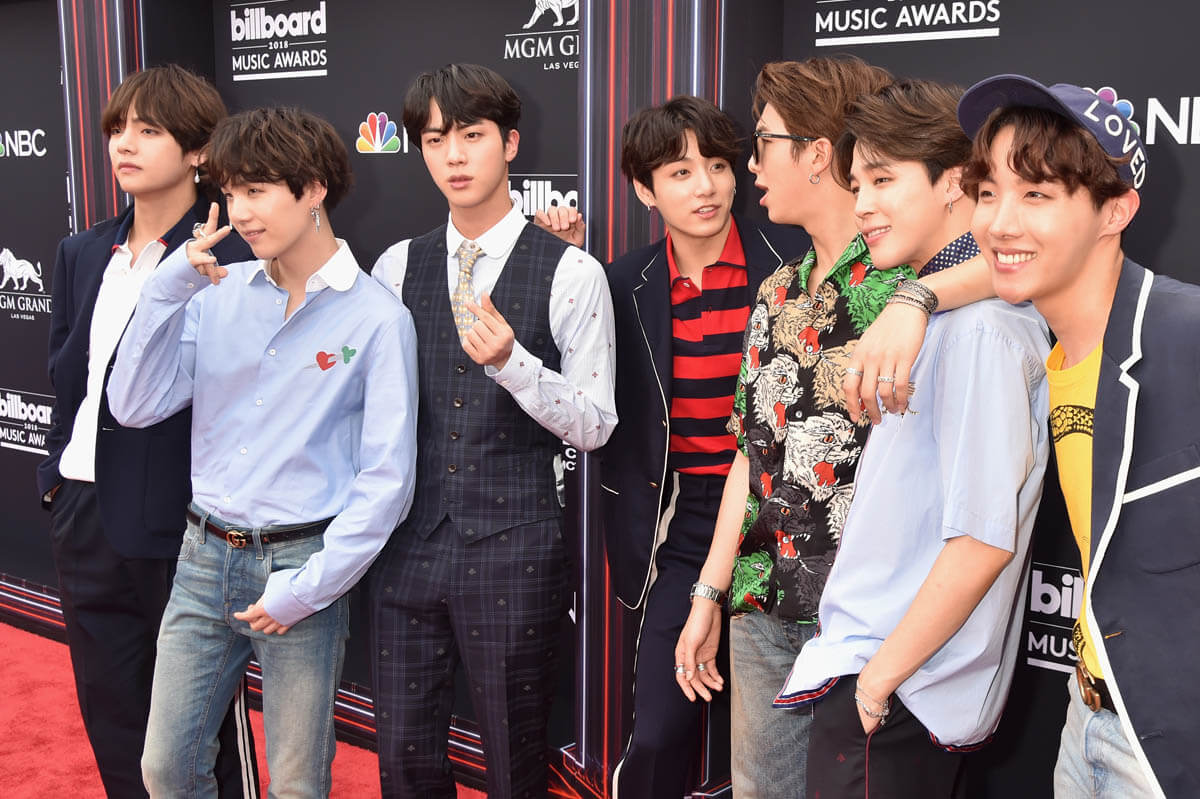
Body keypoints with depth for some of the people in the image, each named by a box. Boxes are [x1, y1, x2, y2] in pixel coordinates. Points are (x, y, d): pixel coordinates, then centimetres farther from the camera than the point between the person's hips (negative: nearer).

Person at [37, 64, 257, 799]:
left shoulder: (230, 259, -12)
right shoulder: (83, 254, 10)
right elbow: (68, 378, 16)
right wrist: (58, 473, 12)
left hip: (183, 524, -7)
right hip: (84, 516, 7)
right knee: (110, 712, 18)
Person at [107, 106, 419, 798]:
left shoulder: (377, 318, -9)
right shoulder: (217, 295, 4)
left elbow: (386, 480, -10)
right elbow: (135, 406, -1)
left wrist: (306, 590, -12)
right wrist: (167, 290, -9)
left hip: (301, 563, -4)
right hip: (205, 558, 4)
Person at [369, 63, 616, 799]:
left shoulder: (572, 274, -7)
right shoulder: (397, 267, 6)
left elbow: (594, 426, -8)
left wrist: (512, 363, -22)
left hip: (513, 551, -3)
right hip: (408, 544, 4)